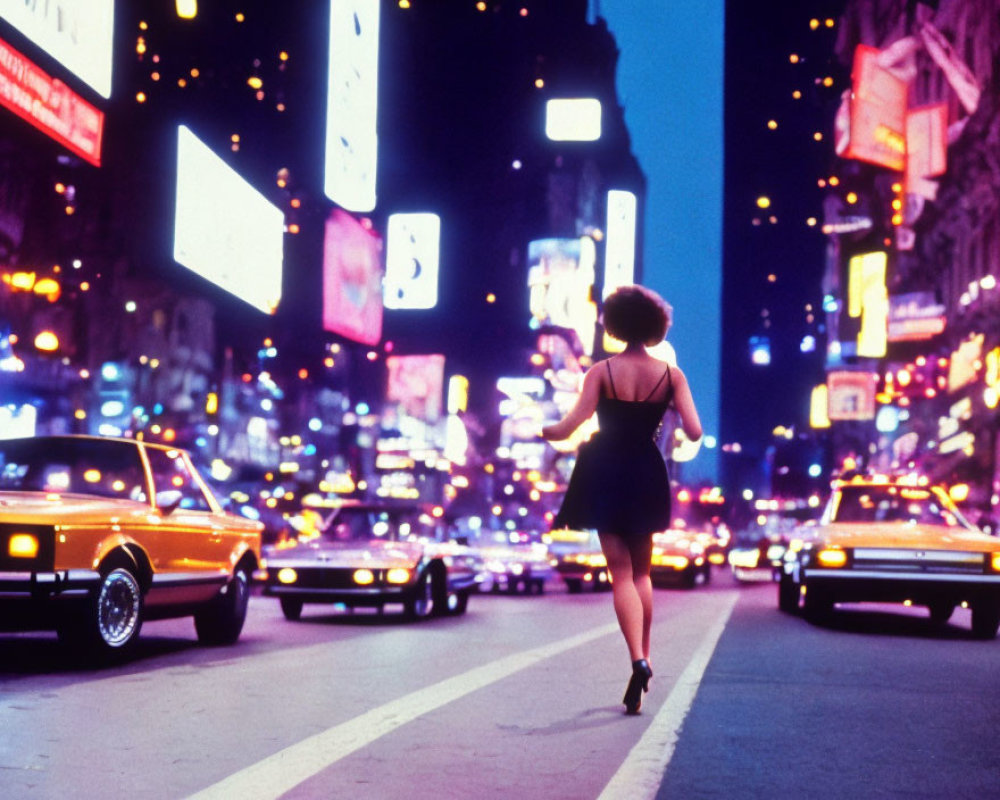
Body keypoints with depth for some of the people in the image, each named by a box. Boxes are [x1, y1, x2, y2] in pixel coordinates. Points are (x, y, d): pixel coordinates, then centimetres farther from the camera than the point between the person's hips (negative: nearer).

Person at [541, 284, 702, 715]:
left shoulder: (602, 371, -9)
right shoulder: (670, 375, -4)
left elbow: (569, 426, -15)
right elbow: (694, 432, -9)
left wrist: (545, 430, 6)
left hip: (605, 474, -2)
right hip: (647, 475, 2)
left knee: (621, 572, 0)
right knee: (642, 572, 19)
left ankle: (638, 660, -16)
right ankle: (644, 659, 21)